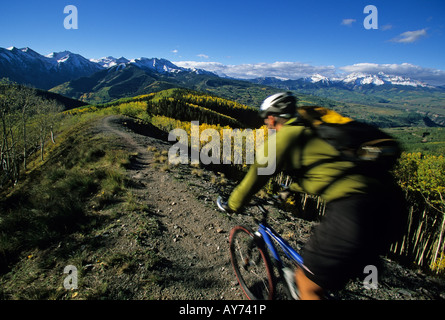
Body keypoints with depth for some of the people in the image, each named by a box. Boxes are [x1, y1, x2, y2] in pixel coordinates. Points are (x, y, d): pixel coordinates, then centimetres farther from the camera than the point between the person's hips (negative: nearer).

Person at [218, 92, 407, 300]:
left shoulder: (286, 135, 0)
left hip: (355, 210, -9)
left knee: (307, 283, 9)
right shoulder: (313, 130, 25)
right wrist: (293, 188, 56)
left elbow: (257, 175, 5)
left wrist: (232, 205, 22)